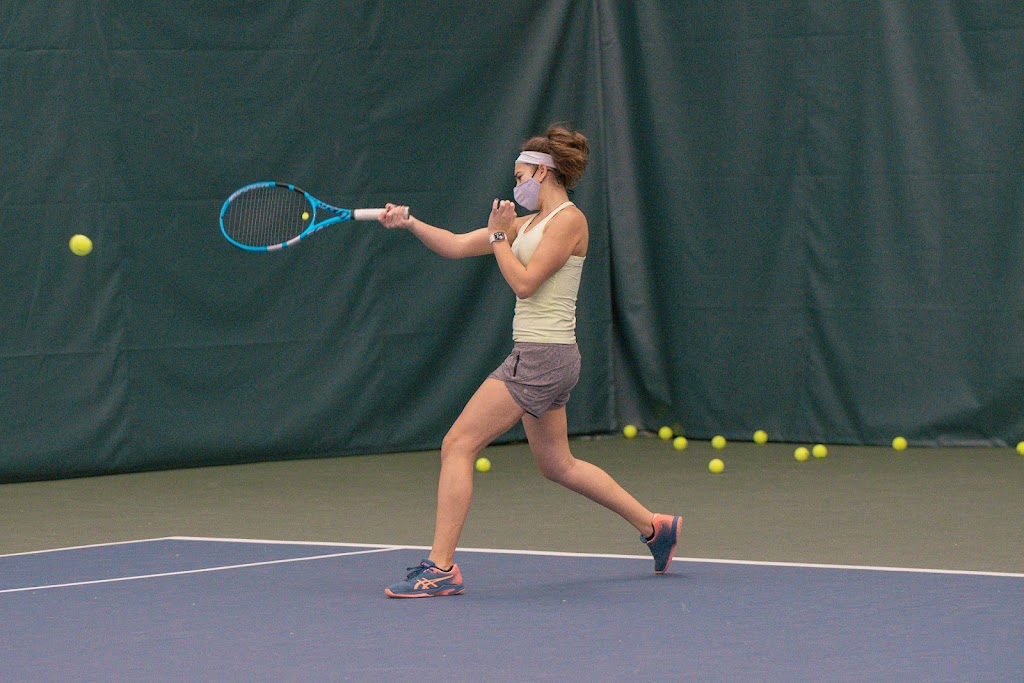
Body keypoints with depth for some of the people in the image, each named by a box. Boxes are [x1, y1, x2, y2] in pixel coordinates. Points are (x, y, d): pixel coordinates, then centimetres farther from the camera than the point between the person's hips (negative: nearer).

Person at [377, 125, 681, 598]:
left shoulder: (568, 221, -10)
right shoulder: (527, 224, 15)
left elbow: (524, 281, -17)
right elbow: (456, 245, 14)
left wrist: (499, 235, -5)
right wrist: (409, 223, 1)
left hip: (541, 358, -10)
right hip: (537, 357, 10)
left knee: (457, 446, -12)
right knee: (558, 466, 20)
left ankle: (441, 568, -14)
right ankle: (654, 527, 30)